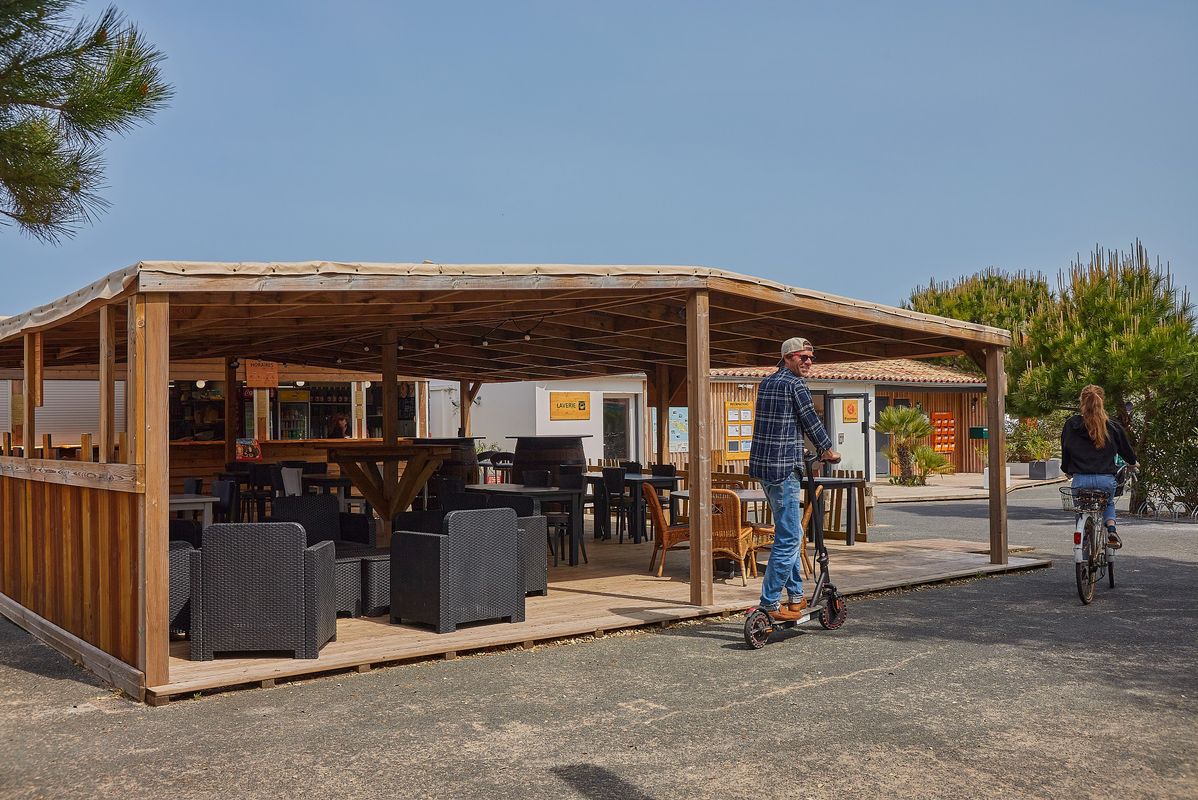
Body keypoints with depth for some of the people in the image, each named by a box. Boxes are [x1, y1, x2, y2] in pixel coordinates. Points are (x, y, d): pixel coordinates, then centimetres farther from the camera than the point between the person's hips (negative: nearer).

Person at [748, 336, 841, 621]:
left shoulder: (766, 383, 17)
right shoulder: (795, 384, -10)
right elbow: (810, 420, -5)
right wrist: (828, 450, 11)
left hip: (762, 464, 10)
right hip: (783, 468, -10)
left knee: (789, 532, 18)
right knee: (789, 537, -7)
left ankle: (795, 596, 24)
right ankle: (769, 604, -7)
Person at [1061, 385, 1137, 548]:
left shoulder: (1071, 425, 0)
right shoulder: (1113, 427, 3)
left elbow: (1065, 450, 8)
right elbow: (1126, 449, 16)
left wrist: (1066, 470, 28)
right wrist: (1132, 463, 39)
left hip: (1081, 479, -1)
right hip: (1106, 478, 1)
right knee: (1108, 503, 31)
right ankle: (1111, 529, 8)